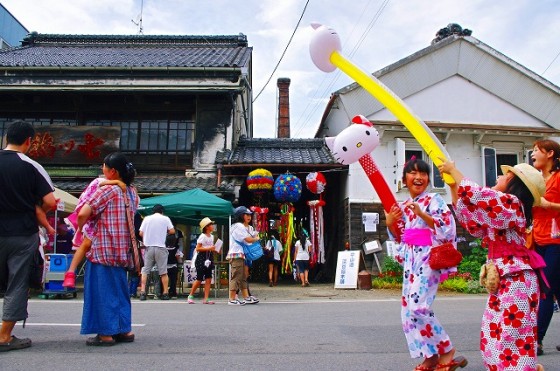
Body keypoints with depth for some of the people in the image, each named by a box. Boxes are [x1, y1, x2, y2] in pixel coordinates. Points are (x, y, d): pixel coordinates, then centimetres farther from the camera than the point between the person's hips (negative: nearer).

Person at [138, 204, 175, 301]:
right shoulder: (165, 218, 3)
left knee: (145, 271, 6)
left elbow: (141, 233, 4)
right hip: (160, 247, -1)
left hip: (149, 247, 1)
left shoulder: (147, 218, 6)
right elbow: (172, 231, 0)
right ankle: (165, 293, 6)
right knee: (163, 272, 4)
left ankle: (142, 292, -3)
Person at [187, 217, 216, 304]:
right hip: (201, 258, -7)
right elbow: (198, 248, -16)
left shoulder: (211, 236, 12)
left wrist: (214, 249, 1)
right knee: (199, 279, -3)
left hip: (209, 258, 7)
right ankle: (190, 296, 14)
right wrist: (208, 248, -21)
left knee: (208, 279, 1)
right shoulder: (202, 236, -11)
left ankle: (206, 299, 4)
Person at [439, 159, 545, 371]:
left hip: (516, 280, -10)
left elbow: (473, 194, -23)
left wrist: (453, 170, -7)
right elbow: (471, 221, 17)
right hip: (505, 280, 10)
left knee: (512, 339, -6)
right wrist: (452, 185, 14)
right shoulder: (503, 207, 16)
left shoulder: (510, 203, -14)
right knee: (495, 338, 14)